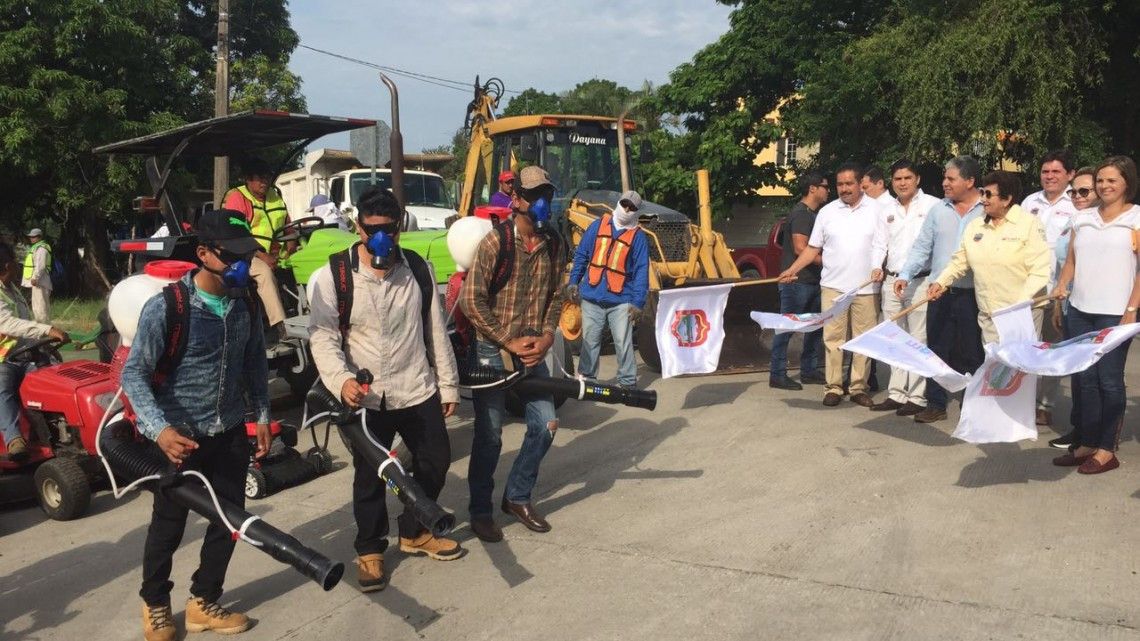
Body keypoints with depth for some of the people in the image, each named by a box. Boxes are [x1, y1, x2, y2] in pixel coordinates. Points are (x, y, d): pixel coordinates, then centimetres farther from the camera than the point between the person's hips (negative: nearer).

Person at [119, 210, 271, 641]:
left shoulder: (246, 304, -3)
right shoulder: (166, 307, -20)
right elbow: (134, 373, -18)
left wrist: (262, 416, 6)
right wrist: (159, 429, -30)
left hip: (230, 433, 5)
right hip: (179, 436, -5)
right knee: (169, 525, 11)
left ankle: (204, 603, 31)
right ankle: (155, 604, 35)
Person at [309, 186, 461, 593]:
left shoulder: (418, 269, 1)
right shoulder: (334, 276, -9)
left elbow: (436, 330, 7)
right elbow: (322, 335, -11)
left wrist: (448, 385, 9)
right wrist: (341, 379, -29)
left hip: (418, 390, 3)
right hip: (366, 398, -3)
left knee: (435, 462, 15)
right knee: (370, 477, 9)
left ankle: (414, 533, 39)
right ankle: (370, 550, 31)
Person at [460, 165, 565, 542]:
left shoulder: (553, 245, 3)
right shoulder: (495, 243, -14)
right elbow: (471, 301, -15)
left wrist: (546, 336, -5)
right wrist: (509, 342, -15)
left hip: (531, 351, 6)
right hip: (492, 351, -5)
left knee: (545, 424, 5)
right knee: (489, 435, 1)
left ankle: (517, 497, 24)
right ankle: (480, 511, 17)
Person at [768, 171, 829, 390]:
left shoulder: (813, 214, 16)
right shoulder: (801, 214, -14)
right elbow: (800, 249, -21)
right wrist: (826, 262, -15)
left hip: (812, 281, 10)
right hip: (797, 281, -10)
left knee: (816, 326, 14)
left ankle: (809, 371, 24)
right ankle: (777, 375, 1)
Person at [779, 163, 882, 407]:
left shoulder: (877, 209, 2)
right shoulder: (827, 212, 7)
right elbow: (813, 247, 10)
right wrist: (793, 269, 0)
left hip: (866, 288, -1)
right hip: (833, 286, 1)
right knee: (833, 338, 1)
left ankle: (859, 387, 12)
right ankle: (833, 387, 7)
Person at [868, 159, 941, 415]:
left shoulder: (933, 206, -2)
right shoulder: (887, 212, 15)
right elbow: (880, 244, 14)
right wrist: (877, 267, -5)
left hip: (921, 281, -6)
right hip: (892, 281, 6)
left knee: (919, 340, -6)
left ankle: (918, 397, -1)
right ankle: (896, 393, 18)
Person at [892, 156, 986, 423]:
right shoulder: (938, 210, 8)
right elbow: (922, 246, 10)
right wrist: (905, 274, -1)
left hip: (973, 294, -3)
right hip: (940, 293, 3)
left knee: (972, 353, 6)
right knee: (937, 350, 8)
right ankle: (936, 404, 17)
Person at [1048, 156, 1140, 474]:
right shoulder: (1082, 218, 13)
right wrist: (1061, 287, -3)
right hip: (1079, 311, 5)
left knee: (1109, 380, -1)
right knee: (1084, 379, 7)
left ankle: (1107, 450, 7)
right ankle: (1086, 444, 15)